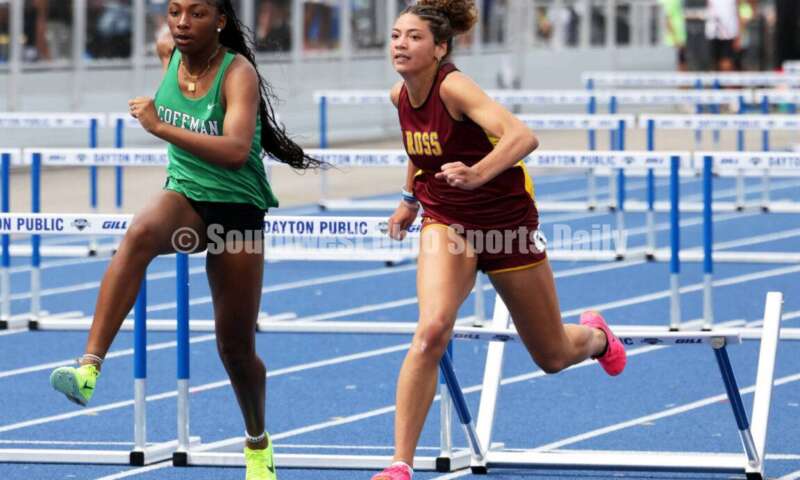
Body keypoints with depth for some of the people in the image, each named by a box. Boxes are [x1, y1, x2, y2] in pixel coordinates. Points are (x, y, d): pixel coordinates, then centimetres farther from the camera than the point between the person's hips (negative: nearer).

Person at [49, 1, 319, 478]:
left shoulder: (239, 73, -18)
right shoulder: (171, 50, -2)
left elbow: (236, 150, -34)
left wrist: (161, 127, -37)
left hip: (237, 207, -3)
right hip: (184, 194, 3)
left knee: (236, 347, 5)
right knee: (141, 234, -36)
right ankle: (89, 369, -47)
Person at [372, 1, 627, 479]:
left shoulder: (454, 87, -26)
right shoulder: (401, 96, -5)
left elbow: (523, 136, -41)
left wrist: (477, 175, -55)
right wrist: (411, 198, 20)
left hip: (506, 222, -4)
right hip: (447, 223, 4)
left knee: (553, 357, 13)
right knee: (432, 331, -24)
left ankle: (595, 335, 51)